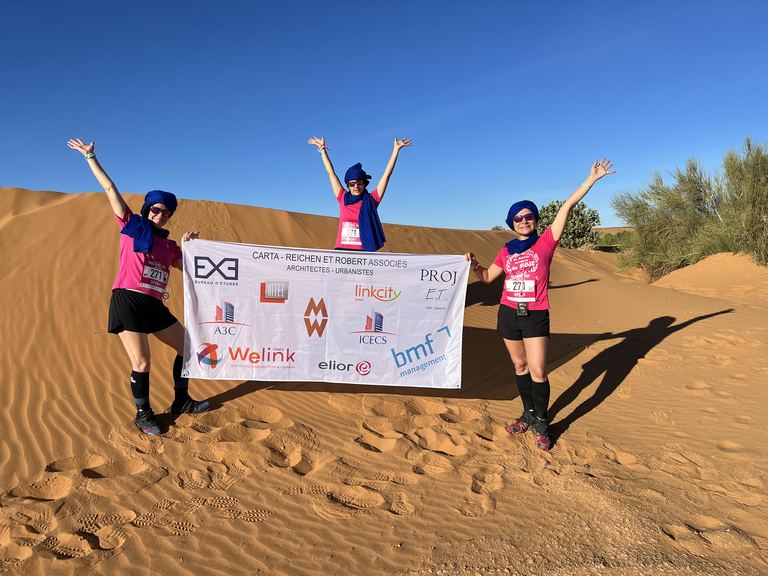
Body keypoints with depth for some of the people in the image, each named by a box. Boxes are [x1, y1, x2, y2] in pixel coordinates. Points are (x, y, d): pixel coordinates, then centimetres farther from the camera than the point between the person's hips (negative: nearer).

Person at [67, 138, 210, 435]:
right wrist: (91, 157, 6)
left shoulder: (169, 245, 18)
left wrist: (187, 245, 6)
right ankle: (143, 414, 14)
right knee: (141, 363, -8)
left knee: (188, 347, 8)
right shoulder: (132, 225, 7)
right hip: (128, 301, -6)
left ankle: (181, 402, 23)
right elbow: (110, 189, 6)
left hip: (155, 306, 6)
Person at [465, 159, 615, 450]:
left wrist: (591, 179, -6)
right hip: (508, 313, 4)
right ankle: (529, 414, 28)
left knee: (538, 371, -6)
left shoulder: (546, 241, -1)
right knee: (520, 365, 13)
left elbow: (567, 206, -5)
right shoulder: (507, 251, 9)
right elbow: (487, 277, 18)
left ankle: (541, 424, 12)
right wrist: (473, 264, 0)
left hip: (536, 316, -4)